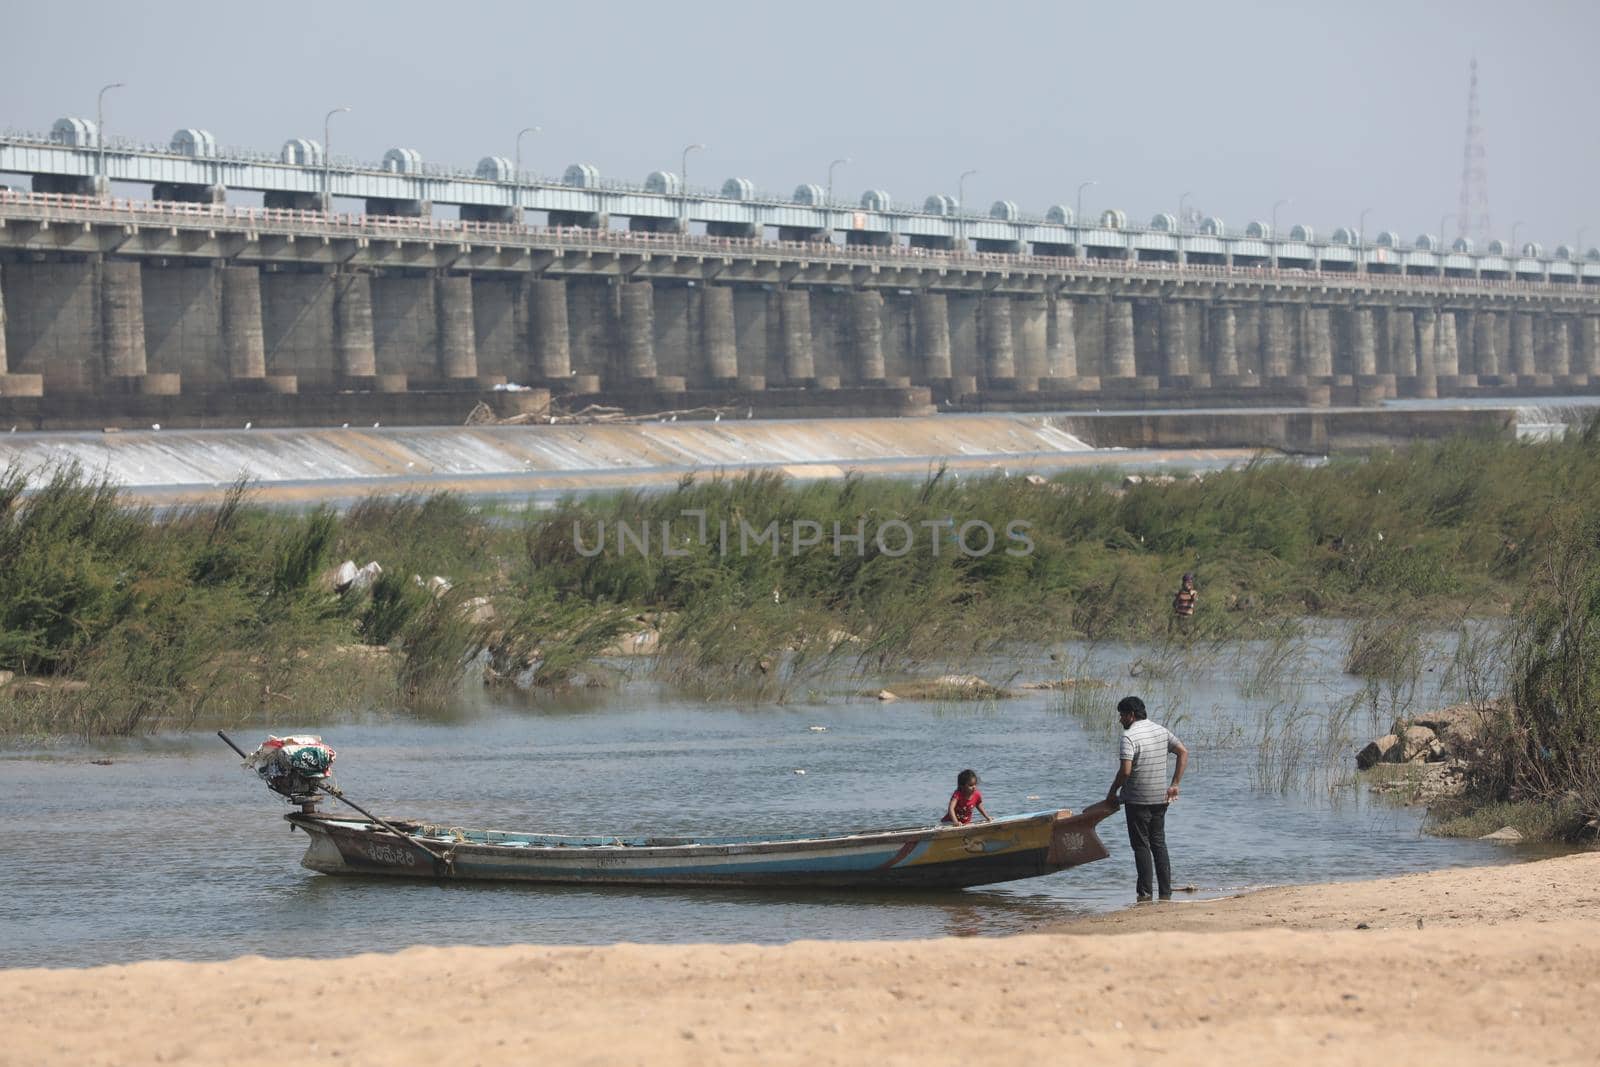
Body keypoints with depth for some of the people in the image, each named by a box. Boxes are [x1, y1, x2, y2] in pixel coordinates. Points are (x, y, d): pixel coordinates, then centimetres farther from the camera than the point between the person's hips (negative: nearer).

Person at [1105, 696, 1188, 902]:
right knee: (1159, 844, 14)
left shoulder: (1129, 736, -15)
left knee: (1141, 846, 0)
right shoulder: (1161, 731, 7)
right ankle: (1166, 892, 12)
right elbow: (1183, 752, 9)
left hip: (1137, 800, -6)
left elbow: (1125, 770, -22)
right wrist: (1174, 785, 10)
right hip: (1160, 798, 6)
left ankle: (1145, 893, 0)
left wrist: (1113, 792, -7)